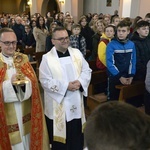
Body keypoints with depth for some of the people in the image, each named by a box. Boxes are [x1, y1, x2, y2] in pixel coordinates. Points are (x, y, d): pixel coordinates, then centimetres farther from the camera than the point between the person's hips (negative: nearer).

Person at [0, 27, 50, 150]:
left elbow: (33, 81, -1)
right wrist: (10, 83, -24)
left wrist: (25, 81, -21)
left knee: (28, 138, 15)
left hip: (25, 109, 3)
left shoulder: (23, 58, 4)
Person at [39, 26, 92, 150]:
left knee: (77, 134, 18)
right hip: (58, 105, -4)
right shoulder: (47, 58, -9)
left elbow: (87, 70, 5)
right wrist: (66, 86, -20)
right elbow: (45, 81, -14)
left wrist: (80, 82, -15)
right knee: (60, 135, 11)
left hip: (76, 102, 4)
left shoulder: (77, 53, 4)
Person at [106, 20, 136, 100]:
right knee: (113, 99, 9)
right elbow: (109, 63, -15)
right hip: (114, 77, -4)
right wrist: (119, 77, -15)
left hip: (127, 78, 4)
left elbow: (133, 61, 5)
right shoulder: (111, 45, -13)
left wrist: (131, 76, -3)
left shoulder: (131, 44, 0)